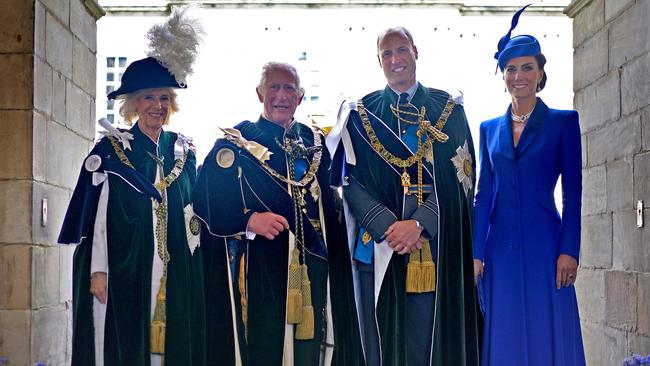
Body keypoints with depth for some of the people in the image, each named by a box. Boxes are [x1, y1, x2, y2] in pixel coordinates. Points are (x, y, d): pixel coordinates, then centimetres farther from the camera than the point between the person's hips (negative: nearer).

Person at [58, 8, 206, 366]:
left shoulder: (182, 150, 11)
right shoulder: (111, 150, -1)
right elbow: (96, 215, -4)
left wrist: (192, 265, 10)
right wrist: (98, 270, -10)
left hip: (175, 272, 4)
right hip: (125, 269, -4)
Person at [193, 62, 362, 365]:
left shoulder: (314, 142, 13)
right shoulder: (235, 143, 0)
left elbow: (328, 205, 19)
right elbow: (206, 202, -7)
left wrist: (337, 256, 9)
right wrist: (250, 220, -21)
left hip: (311, 270, 4)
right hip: (257, 272, -4)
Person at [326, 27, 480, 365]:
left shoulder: (448, 108, 9)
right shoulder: (360, 113, 10)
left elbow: (461, 175, 0)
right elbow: (350, 180, 1)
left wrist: (420, 223, -14)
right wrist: (388, 226, -14)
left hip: (438, 246, 0)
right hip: (378, 246, 0)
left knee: (430, 337, 0)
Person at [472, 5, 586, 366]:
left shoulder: (563, 122, 3)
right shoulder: (489, 128, 12)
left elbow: (573, 192, -2)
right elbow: (483, 195, 11)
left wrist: (568, 251, -10)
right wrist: (476, 253, 4)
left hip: (544, 247, -3)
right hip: (500, 250, 3)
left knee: (548, 336, 1)